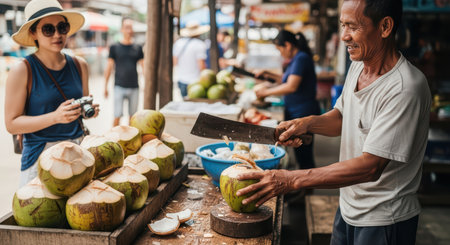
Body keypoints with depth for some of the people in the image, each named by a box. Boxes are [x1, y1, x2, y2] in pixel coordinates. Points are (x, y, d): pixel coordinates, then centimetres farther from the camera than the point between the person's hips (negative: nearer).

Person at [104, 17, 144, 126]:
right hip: (119, 87, -2)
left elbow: (144, 67, 10)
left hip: (134, 87, 2)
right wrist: (105, 87, 4)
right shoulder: (114, 47, 2)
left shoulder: (138, 48, 7)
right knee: (117, 116, -6)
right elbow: (109, 68, 5)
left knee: (133, 117, 10)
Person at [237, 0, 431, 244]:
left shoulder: (405, 89, -26)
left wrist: (291, 179, -33)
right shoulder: (358, 65, 1)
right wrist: (308, 123, -5)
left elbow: (370, 166, -30)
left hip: (384, 221, -7)